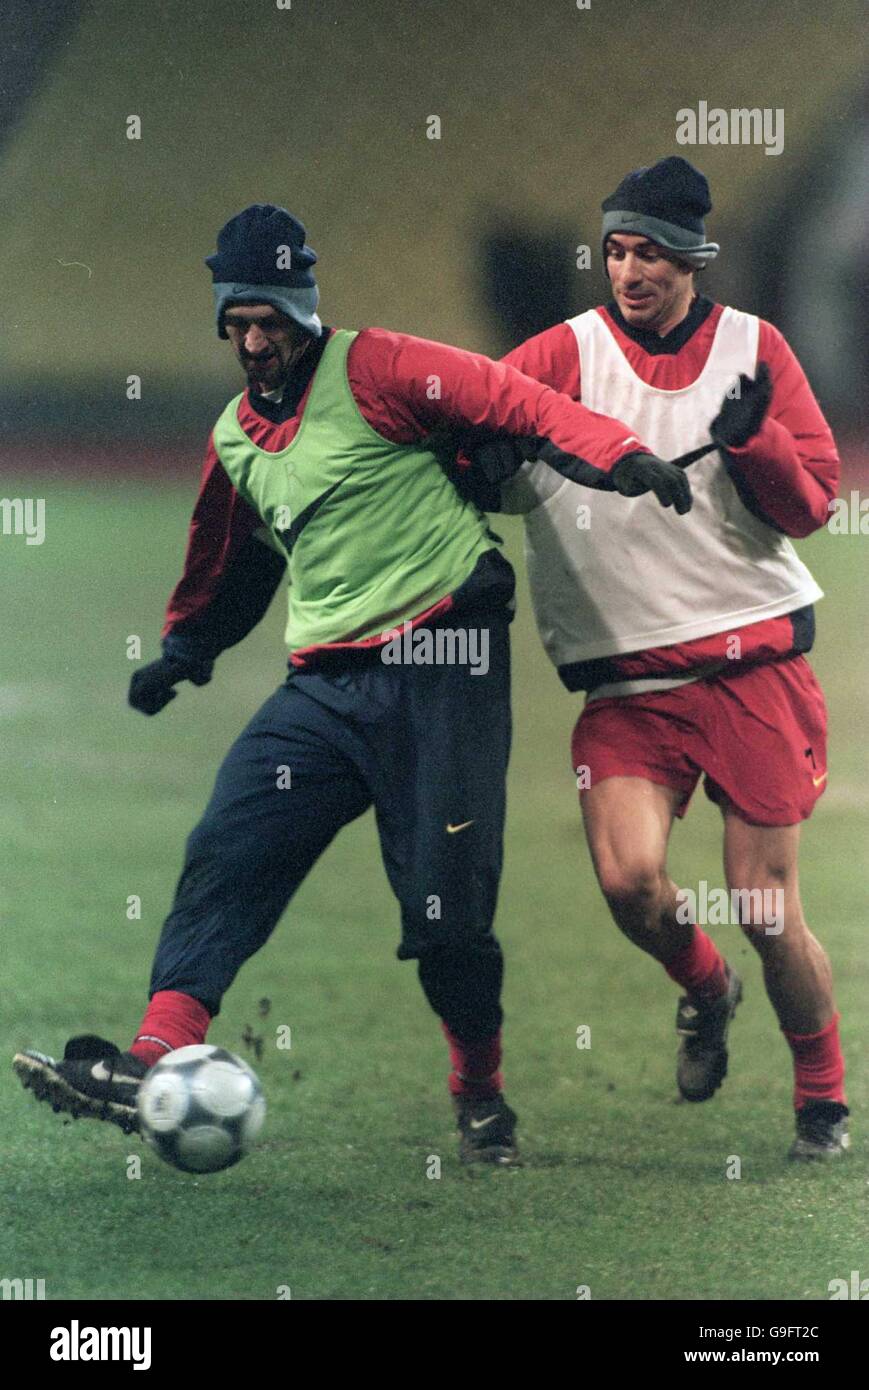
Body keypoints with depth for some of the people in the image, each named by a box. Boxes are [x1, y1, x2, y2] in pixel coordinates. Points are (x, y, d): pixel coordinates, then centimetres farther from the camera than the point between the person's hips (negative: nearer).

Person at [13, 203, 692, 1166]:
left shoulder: (372, 371, -5)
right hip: (325, 685, 6)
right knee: (226, 856, -11)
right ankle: (154, 1064, -18)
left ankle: (481, 1094, 16)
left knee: (446, 907, -5)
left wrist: (619, 455, -25)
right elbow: (227, 562, 35)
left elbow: (516, 403, -11)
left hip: (441, 670, -6)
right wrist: (184, 650, 39)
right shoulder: (235, 438, 17)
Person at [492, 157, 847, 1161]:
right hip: (626, 680, 0)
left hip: (753, 660, 0)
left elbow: (809, 504, 2)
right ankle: (702, 989, 15)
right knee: (629, 878, -19)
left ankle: (823, 1095, 21)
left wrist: (752, 436, -15)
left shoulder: (752, 349, 5)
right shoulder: (567, 354, 2)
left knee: (767, 909, -3)